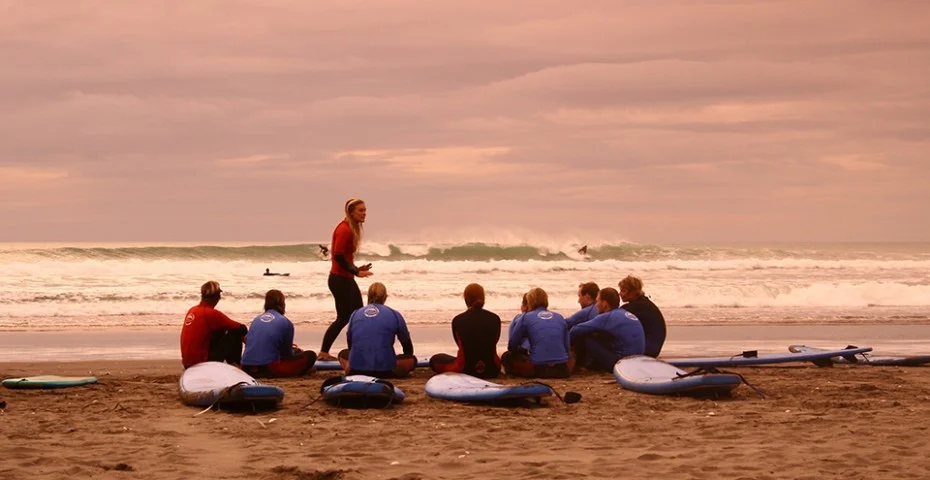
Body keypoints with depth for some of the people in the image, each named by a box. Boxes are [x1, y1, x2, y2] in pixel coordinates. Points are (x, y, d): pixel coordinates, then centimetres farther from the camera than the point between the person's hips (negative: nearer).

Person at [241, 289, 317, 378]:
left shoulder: (257, 319, 16)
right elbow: (287, 353, 10)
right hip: (269, 368, -6)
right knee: (310, 356, 4)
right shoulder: (285, 322, 1)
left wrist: (289, 348, 39)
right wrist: (296, 351, 34)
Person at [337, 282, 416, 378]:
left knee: (343, 354, 34)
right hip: (385, 370, -3)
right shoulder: (394, 315, 7)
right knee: (412, 359, 22)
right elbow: (406, 342, 20)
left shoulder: (355, 314, 14)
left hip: (356, 370, 3)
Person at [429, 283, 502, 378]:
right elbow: (494, 342, 11)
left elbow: (460, 345, 8)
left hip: (466, 370, -3)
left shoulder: (458, 320, -7)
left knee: (435, 359, 22)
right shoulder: (494, 319, -3)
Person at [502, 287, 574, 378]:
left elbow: (511, 346, 11)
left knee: (507, 357, 20)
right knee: (571, 354, 36)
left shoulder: (525, 317, 7)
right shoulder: (560, 318, 15)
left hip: (538, 369, -2)